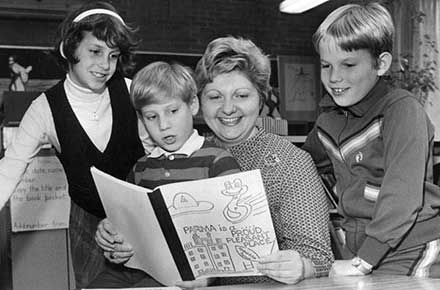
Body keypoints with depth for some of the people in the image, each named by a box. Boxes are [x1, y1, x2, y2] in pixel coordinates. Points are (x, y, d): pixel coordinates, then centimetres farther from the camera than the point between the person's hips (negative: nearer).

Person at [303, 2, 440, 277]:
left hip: (414, 257, -5)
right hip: (366, 254, 6)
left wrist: (361, 262, -23)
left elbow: (402, 195, -22)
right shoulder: (330, 119, 6)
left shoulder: (402, 110, -14)